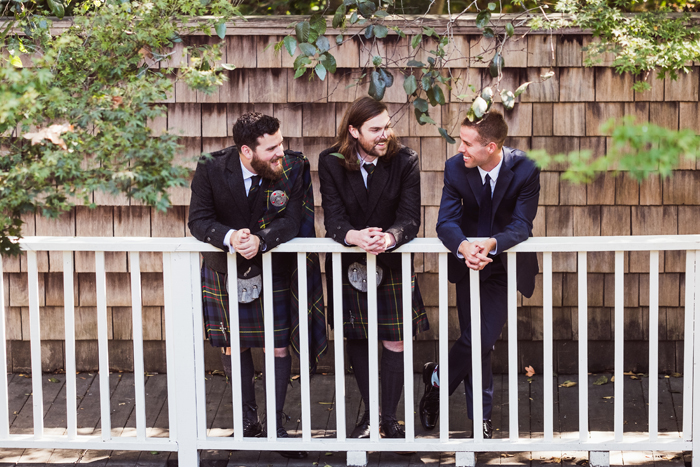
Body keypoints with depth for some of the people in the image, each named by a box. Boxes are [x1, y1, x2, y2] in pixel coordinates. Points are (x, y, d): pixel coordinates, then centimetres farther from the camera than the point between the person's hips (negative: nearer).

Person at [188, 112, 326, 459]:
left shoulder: (294, 167, -16)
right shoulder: (211, 169, -16)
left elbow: (291, 222, -19)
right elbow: (198, 220, -17)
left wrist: (260, 240, -38)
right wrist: (229, 237, -37)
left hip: (275, 270, -1)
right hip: (225, 270, 1)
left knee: (280, 346, 1)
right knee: (232, 345, 10)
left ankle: (277, 422, 15)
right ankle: (248, 417, 28)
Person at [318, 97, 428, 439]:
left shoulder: (404, 161, -11)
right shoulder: (331, 163, -10)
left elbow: (410, 218, -18)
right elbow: (333, 219, -17)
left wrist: (389, 237, -40)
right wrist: (355, 236, -40)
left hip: (393, 263, -1)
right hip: (348, 265, 1)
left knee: (395, 342, -2)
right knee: (355, 340, 11)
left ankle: (390, 417, 14)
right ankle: (371, 412, 29)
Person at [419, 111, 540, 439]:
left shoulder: (525, 170, -19)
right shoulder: (455, 168, -13)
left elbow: (521, 226, -21)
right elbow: (446, 222, -17)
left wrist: (492, 243, -41)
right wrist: (463, 246, -40)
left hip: (507, 261, -1)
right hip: (468, 262, 1)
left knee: (484, 339, -7)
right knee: (475, 341, 1)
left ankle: (438, 379, 19)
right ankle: (481, 417, 20)